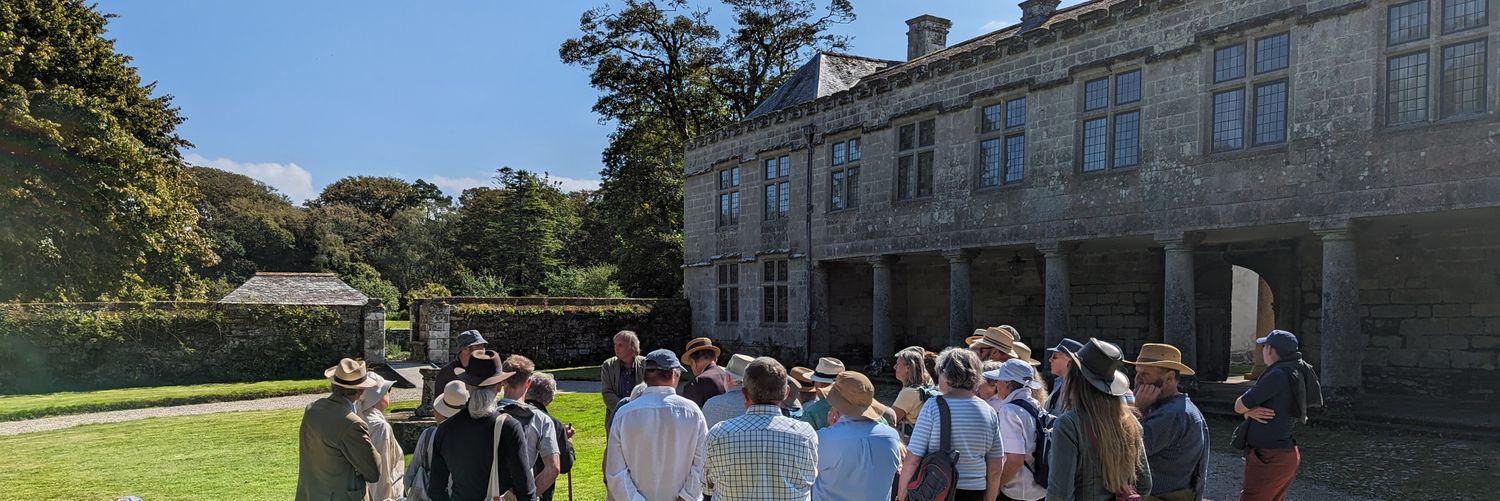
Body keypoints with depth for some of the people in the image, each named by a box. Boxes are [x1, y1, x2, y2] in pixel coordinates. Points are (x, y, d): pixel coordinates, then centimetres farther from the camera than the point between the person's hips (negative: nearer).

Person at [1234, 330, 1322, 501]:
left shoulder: (1279, 375, -21)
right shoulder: (1295, 374, 10)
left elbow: (1239, 406, -16)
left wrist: (1248, 410, 3)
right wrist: (1249, 410, -8)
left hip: (1270, 459, -10)